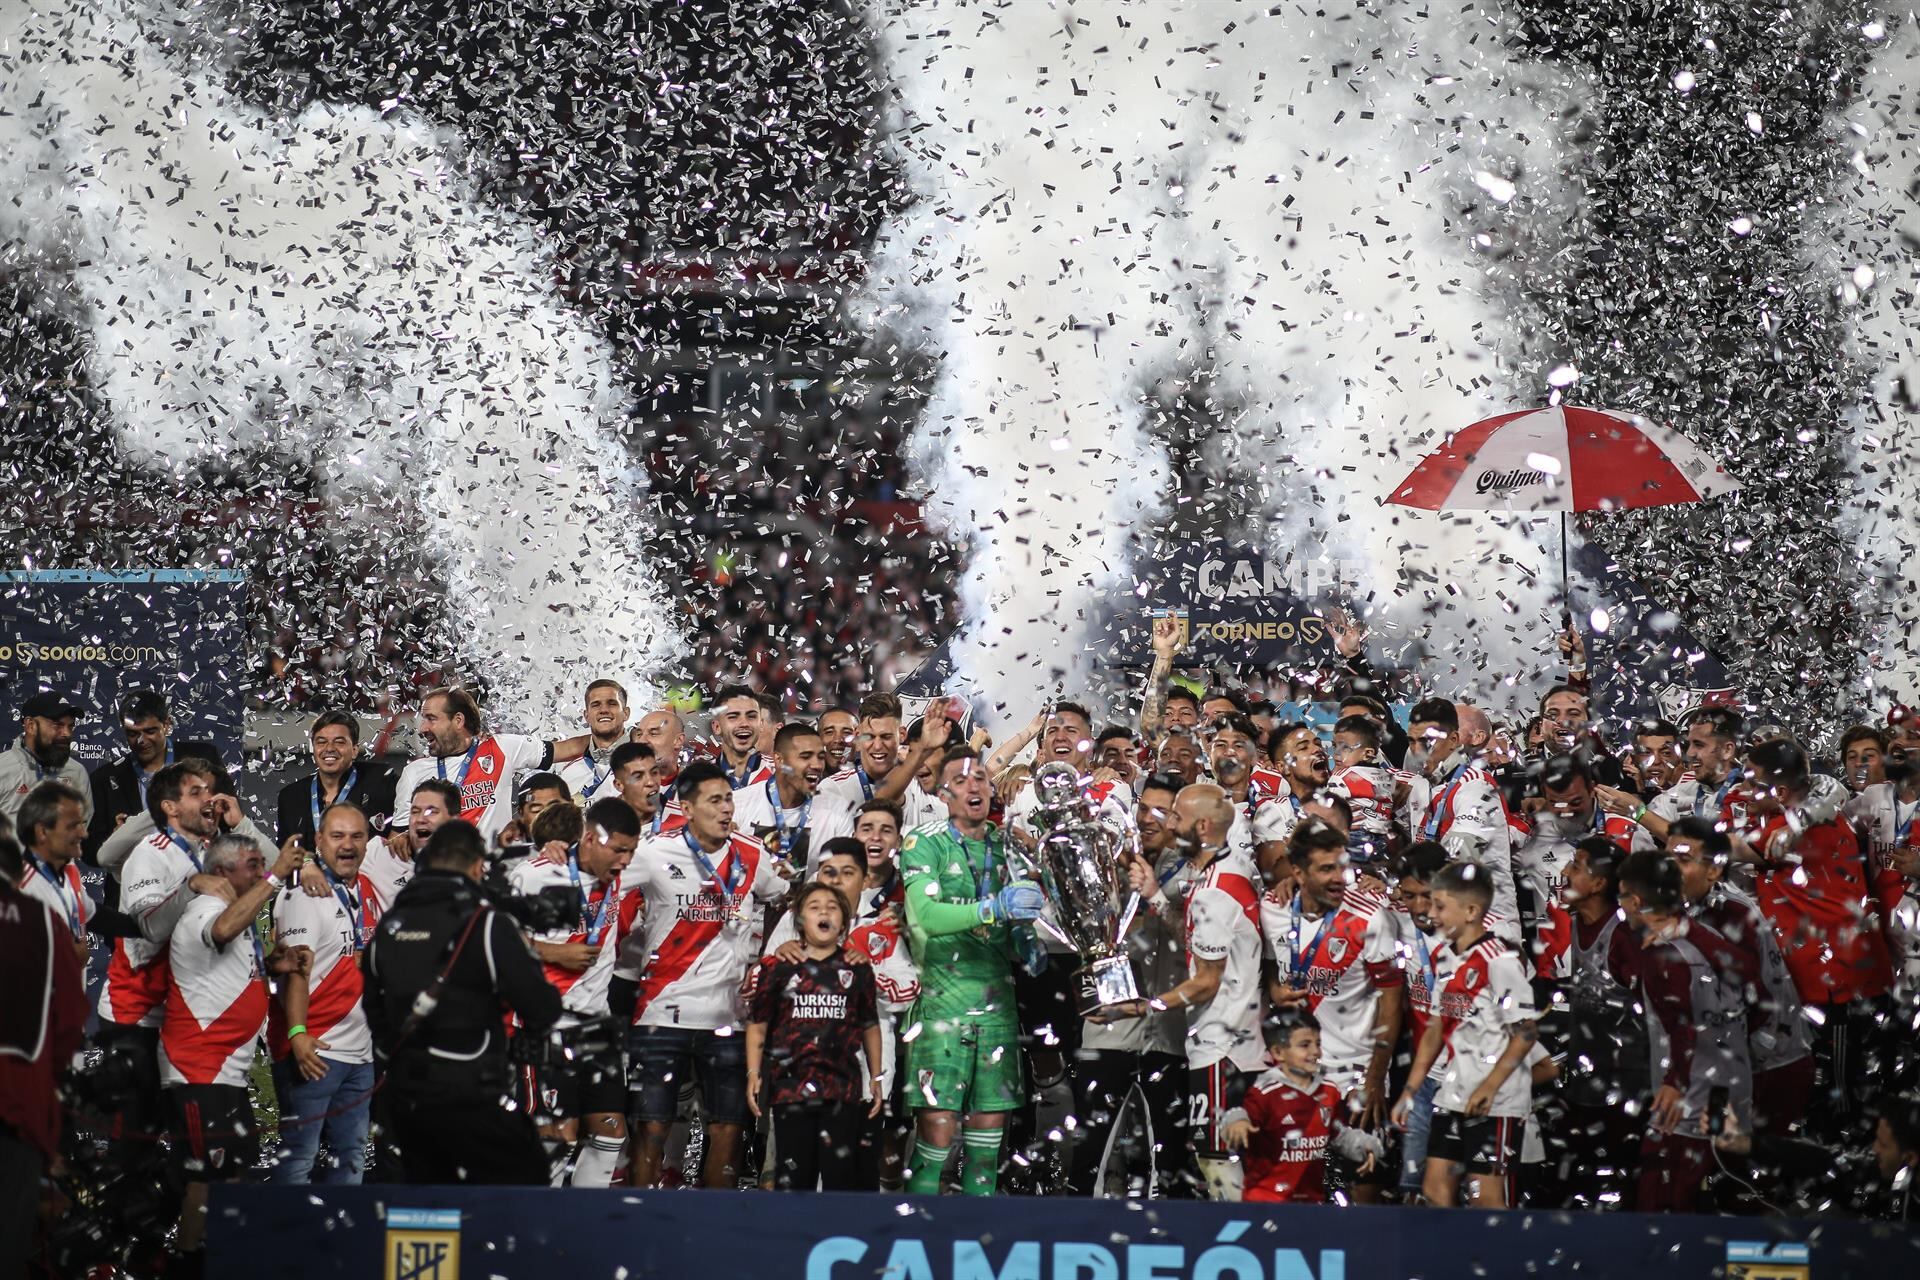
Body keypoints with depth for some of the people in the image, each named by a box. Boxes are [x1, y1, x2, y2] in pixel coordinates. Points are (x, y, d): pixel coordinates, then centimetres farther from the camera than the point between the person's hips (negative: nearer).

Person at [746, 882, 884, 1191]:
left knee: (840, 1174, 0)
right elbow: (758, 1025, 8)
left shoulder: (857, 969, 9)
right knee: (793, 1176, 4)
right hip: (791, 1083, 0)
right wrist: (753, 1074, 0)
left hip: (842, 1088, 0)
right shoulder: (780, 968, 5)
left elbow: (870, 1026, 15)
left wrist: (876, 1077, 13)